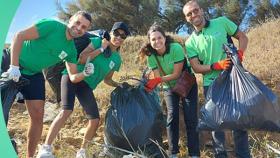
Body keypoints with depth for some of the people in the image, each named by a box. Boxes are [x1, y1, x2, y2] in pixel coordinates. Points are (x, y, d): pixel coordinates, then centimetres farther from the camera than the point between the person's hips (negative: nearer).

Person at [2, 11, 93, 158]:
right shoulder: (52, 25, -19)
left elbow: (73, 77, 2)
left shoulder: (71, 50, -1)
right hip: (13, 65, -5)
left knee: (37, 116, 2)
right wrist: (14, 66, -27)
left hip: (34, 75, 5)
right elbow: (20, 36, -22)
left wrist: (85, 73, -20)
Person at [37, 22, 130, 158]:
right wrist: (101, 49, -14)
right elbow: (81, 59, -15)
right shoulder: (98, 41, -4)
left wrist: (120, 85, 2)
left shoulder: (117, 60, 8)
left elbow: (107, 80, 17)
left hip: (86, 86, 5)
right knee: (67, 110, -26)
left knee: (95, 120, -7)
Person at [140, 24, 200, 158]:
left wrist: (158, 80, -37)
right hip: (169, 87, 3)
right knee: (172, 117, -3)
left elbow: (177, 74, -28)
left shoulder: (176, 48, -28)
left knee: (191, 118, -7)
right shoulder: (151, 56, -15)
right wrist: (151, 84, -39)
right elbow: (158, 78, -18)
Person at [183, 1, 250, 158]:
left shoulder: (222, 22, -2)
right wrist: (217, 65, -20)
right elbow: (196, 68, -5)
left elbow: (243, 37, 6)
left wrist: (240, 54, -12)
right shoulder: (190, 43, -1)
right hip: (211, 84, 1)